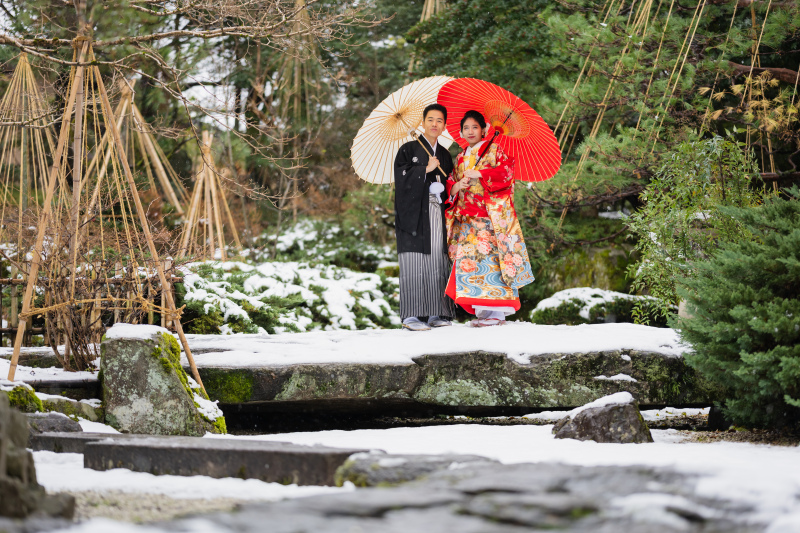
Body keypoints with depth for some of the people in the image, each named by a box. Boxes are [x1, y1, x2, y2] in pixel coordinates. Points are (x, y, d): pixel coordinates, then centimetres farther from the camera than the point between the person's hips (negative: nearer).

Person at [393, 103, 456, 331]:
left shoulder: (445, 155, 19)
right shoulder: (408, 150, 5)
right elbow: (402, 179, -7)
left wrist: (442, 188, 1)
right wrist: (426, 169, -11)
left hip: (438, 215, 5)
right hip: (414, 214, -5)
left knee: (438, 263, -1)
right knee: (415, 265, -10)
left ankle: (435, 314, 2)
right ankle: (411, 316, -11)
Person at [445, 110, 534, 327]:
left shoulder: (493, 150, 6)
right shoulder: (461, 159, 22)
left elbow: (506, 171, -9)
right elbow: (450, 188, 17)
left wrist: (478, 174, -15)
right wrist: (458, 186, -6)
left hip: (491, 215, -6)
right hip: (467, 218, 6)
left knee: (489, 257, -14)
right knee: (469, 259, -4)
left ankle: (497, 311, -17)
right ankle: (482, 311, -3)